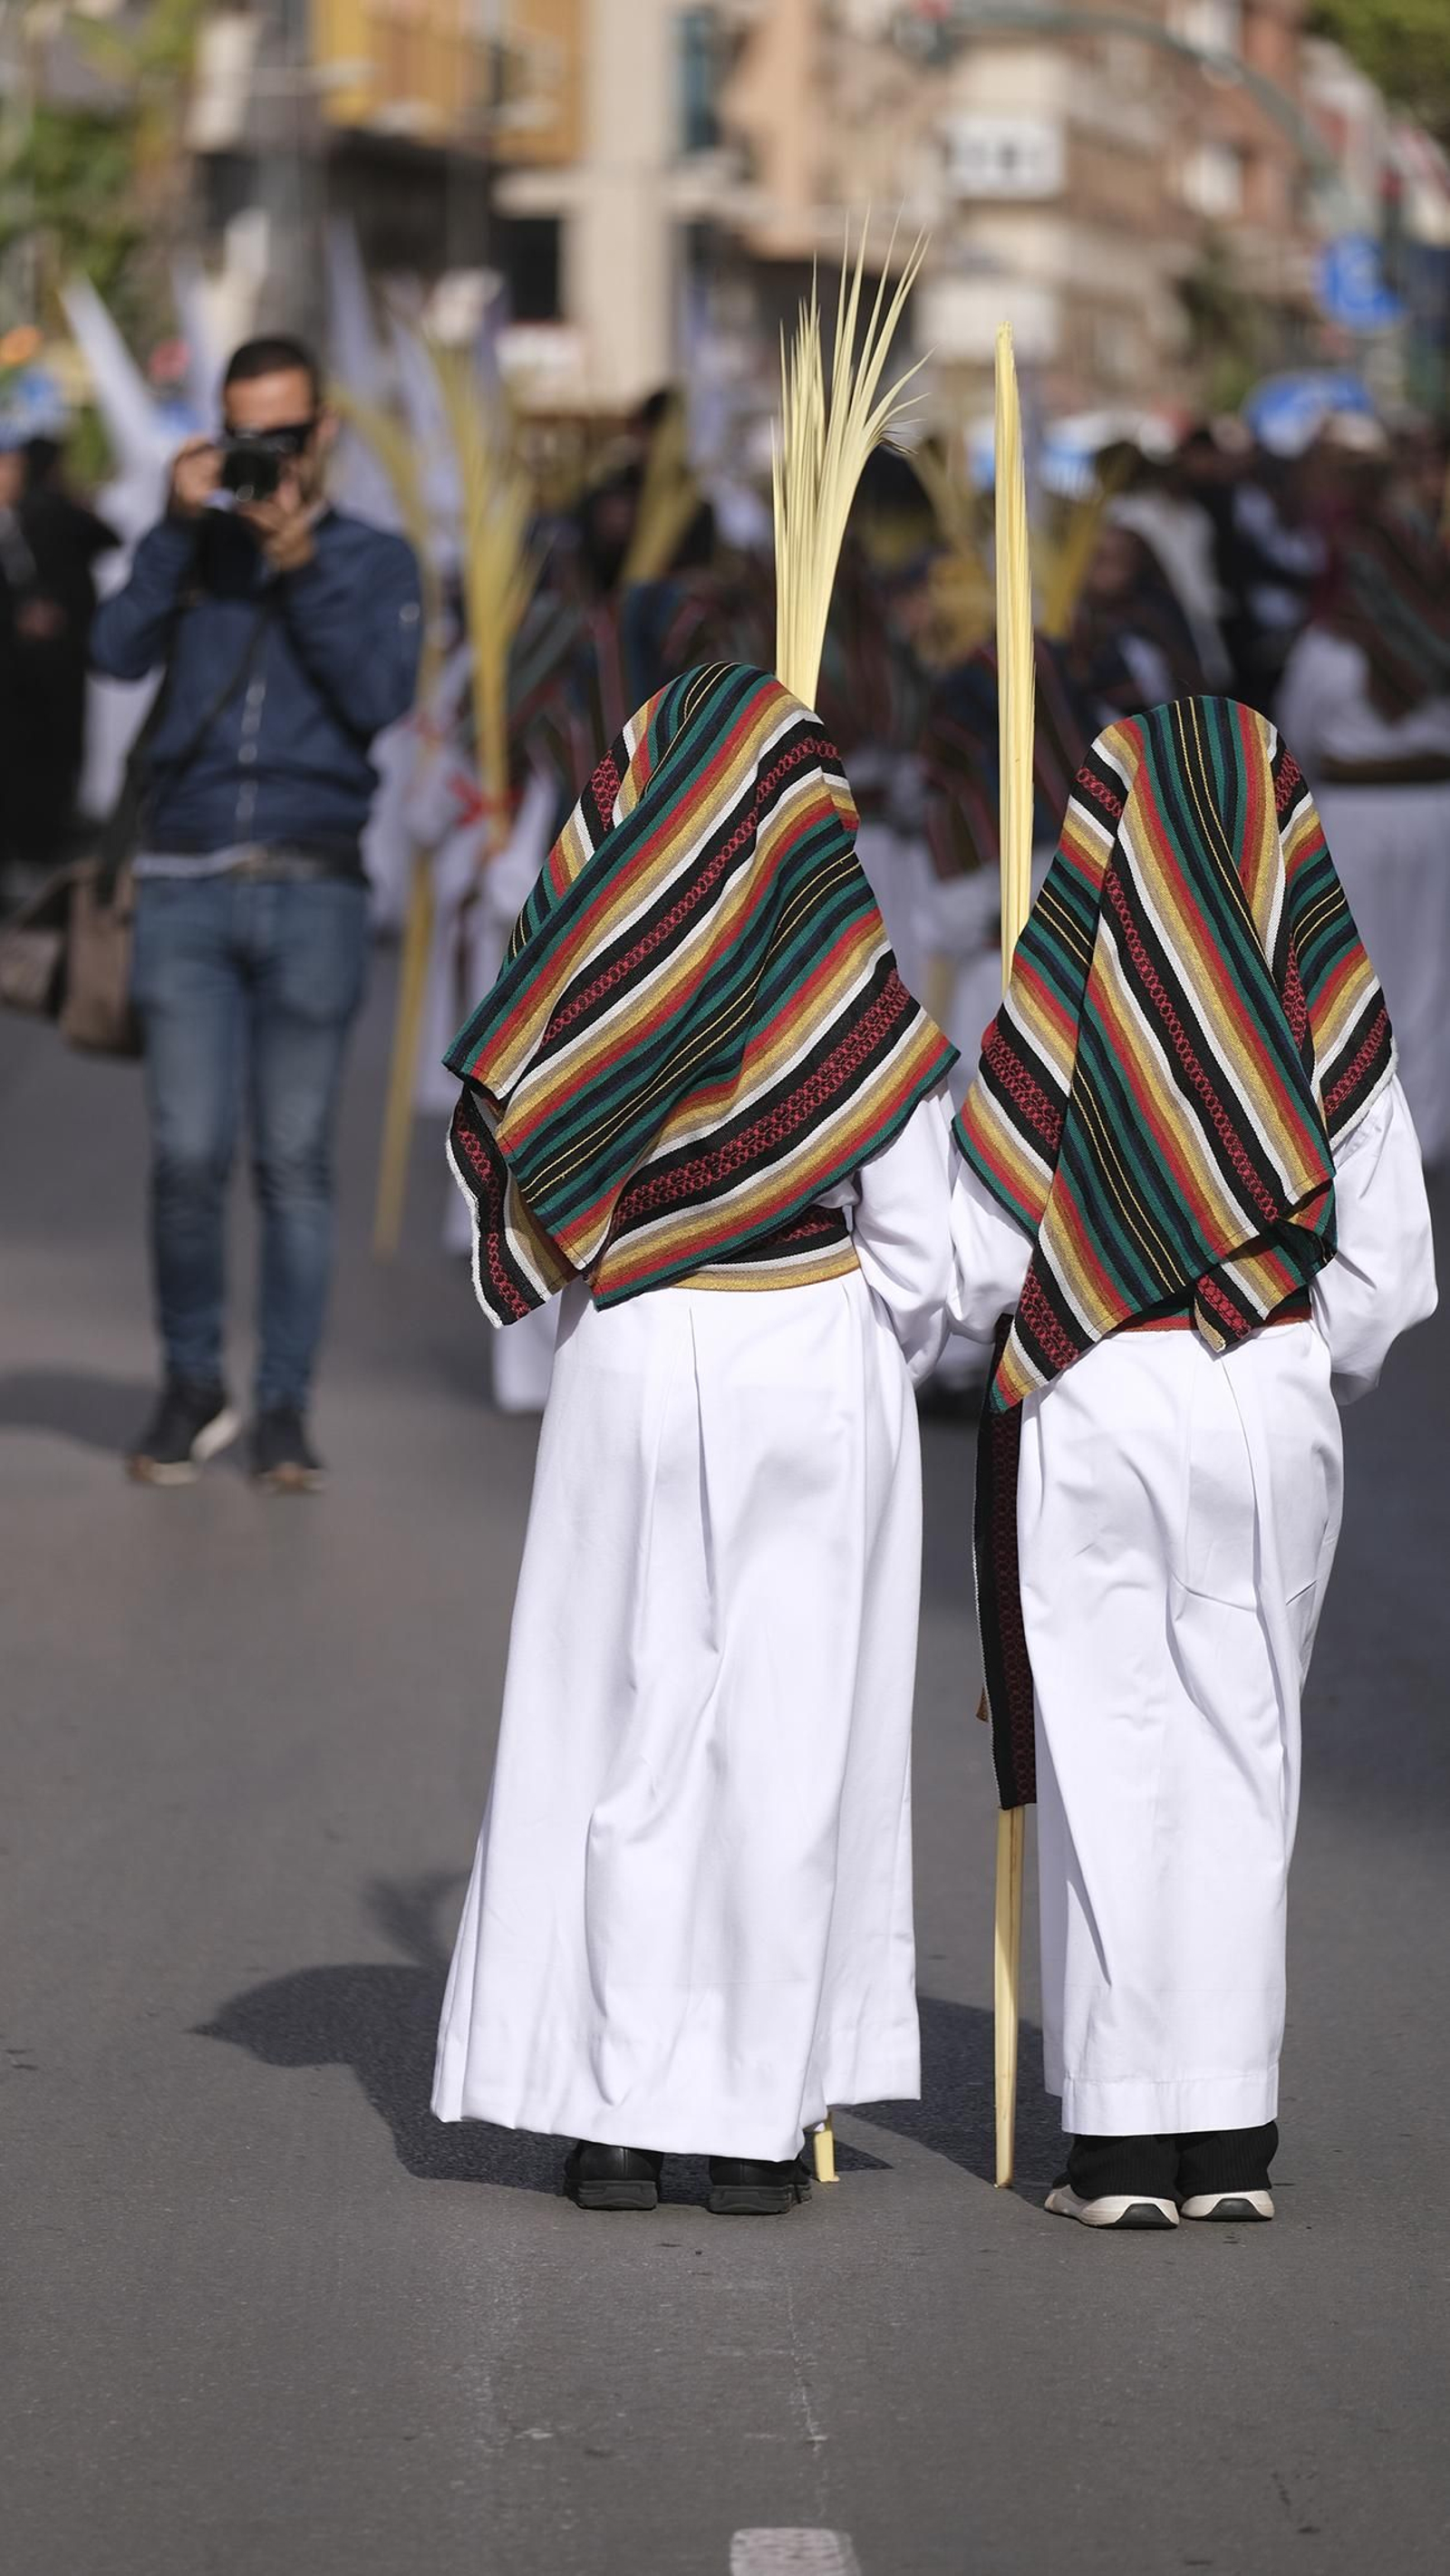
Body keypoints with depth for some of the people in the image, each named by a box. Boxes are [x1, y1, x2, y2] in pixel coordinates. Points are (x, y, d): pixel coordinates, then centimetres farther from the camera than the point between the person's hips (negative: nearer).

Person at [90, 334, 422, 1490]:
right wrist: (181, 526, -7)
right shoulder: (195, 548, 13)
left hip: (313, 887, -1)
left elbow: (381, 695, -5)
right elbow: (119, 650, -3)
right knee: (189, 1156, -5)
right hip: (186, 886, 1)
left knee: (295, 1161, 0)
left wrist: (303, 565, -9)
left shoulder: (374, 559, 10)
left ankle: (285, 1404, 9)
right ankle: (193, 1386, 12)